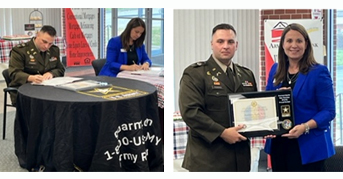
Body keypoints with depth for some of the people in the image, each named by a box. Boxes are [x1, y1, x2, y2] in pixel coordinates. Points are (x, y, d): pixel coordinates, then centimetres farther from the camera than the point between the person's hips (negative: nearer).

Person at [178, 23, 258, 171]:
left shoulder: (247, 75, 16)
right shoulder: (195, 74, -4)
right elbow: (190, 111, -15)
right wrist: (222, 133, -20)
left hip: (240, 157, 6)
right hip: (208, 159, -5)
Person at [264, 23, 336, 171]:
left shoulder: (318, 72, -7)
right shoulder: (275, 70, 10)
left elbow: (328, 111, -11)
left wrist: (305, 127, -25)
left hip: (308, 146, -5)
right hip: (278, 143, 5)